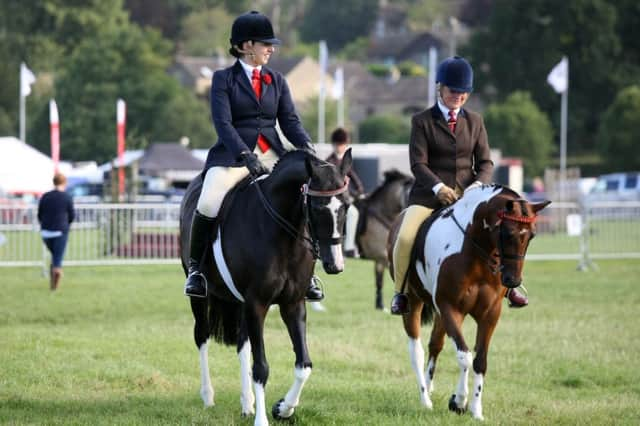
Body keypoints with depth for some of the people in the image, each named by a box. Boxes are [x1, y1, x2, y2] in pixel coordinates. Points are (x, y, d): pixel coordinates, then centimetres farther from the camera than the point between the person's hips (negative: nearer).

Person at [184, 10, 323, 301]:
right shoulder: (223, 79, 1)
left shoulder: (276, 81, 15)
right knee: (208, 205, -28)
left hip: (271, 155, 4)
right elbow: (222, 123, -10)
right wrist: (246, 156, -25)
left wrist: (305, 146, -14)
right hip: (232, 155, -4)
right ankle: (195, 266, -4)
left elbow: (290, 121, 7)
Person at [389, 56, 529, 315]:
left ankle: (508, 286, 5)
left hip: (467, 194, 3)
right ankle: (401, 292, -3)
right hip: (429, 195, -3)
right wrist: (439, 187, -24)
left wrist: (478, 185, -13)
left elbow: (485, 162, 9)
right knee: (405, 238, -25)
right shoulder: (422, 121, 2)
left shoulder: (474, 121, 13)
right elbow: (418, 164, -7)